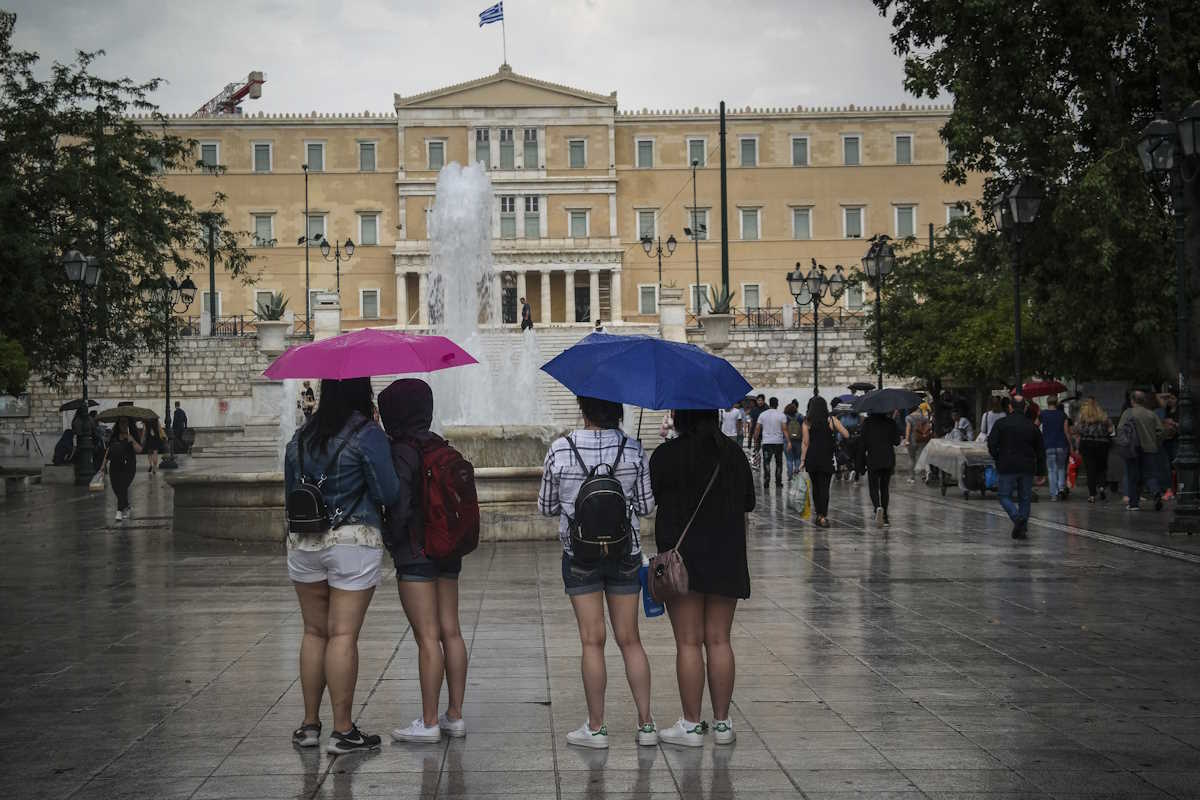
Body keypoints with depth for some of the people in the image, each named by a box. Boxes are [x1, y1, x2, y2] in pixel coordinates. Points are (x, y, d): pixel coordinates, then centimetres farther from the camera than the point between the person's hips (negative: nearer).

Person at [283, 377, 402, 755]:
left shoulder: (301, 437, 9)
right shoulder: (368, 436, -9)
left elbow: (290, 491, 16)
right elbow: (388, 494, -10)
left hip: (303, 543, 5)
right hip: (353, 543, -5)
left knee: (314, 632, 12)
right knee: (343, 635, -4)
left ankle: (309, 724, 17)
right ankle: (343, 731, -1)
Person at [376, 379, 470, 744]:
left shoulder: (401, 453, -13)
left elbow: (399, 506, -17)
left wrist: (391, 539, -4)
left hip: (416, 552, -8)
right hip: (447, 550, 8)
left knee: (427, 637, -5)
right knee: (451, 631, 9)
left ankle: (429, 722, -1)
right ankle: (455, 716, 15)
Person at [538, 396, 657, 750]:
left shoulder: (560, 449, -9)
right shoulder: (634, 449, -5)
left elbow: (546, 506, 0)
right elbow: (646, 506, 1)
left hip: (580, 554, -2)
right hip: (625, 552, 2)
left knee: (592, 640, 3)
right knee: (630, 639, 9)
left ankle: (596, 727, 7)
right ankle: (646, 723, 11)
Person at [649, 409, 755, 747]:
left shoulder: (666, 455, -9)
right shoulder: (734, 454, 4)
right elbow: (748, 503, 9)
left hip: (682, 555, -4)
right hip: (727, 558, 4)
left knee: (688, 642, 0)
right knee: (719, 640, 9)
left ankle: (691, 725, 3)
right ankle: (722, 722, 12)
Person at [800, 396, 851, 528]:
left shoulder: (807, 422, 1)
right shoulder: (831, 420, -2)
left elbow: (805, 443, -1)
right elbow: (846, 434, -4)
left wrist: (802, 460, 3)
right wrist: (835, 428, 14)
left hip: (811, 458, 1)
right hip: (826, 458, -1)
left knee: (815, 486, 14)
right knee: (824, 487, 0)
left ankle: (818, 514, 17)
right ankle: (823, 516, -9)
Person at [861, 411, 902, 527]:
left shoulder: (867, 423, -5)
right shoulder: (890, 422, -1)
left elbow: (863, 443, -5)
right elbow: (897, 441, 0)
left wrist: (862, 459, 3)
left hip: (873, 460, -2)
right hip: (888, 460, 2)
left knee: (874, 487, 4)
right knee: (884, 488, 14)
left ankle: (878, 507, -25)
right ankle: (884, 516, 12)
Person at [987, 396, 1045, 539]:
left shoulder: (1000, 424, -4)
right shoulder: (1032, 426, 5)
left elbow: (991, 444, -7)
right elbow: (1041, 451, 8)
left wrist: (998, 459, 9)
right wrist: (1039, 471, 14)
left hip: (1007, 468, -3)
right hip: (1027, 468, 3)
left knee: (1005, 496, 6)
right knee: (1024, 498, 12)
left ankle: (1017, 517, -19)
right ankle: (1022, 528, 9)